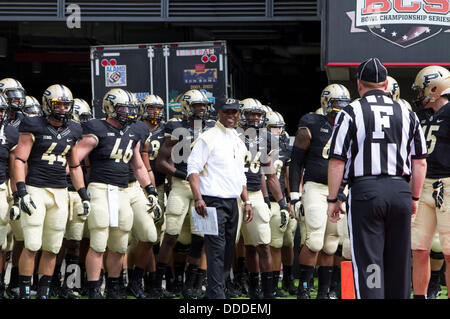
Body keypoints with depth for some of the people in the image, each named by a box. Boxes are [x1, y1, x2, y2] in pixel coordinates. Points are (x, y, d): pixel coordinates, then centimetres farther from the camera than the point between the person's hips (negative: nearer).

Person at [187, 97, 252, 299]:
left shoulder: (238, 142, 19)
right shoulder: (208, 138, -5)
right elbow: (193, 168, -12)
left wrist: (247, 201, 19)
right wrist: (198, 198, -21)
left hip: (232, 203, 8)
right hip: (213, 202, -8)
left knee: (228, 251, 8)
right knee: (217, 250, -13)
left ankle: (214, 293, 15)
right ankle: (216, 295, -15)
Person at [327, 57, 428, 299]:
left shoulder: (351, 113, -1)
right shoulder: (406, 114, 11)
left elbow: (337, 161, -5)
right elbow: (420, 163, 12)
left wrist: (332, 200, 3)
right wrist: (414, 198, 22)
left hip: (365, 190, -4)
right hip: (400, 189, 4)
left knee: (368, 261, -4)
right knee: (399, 260, 12)